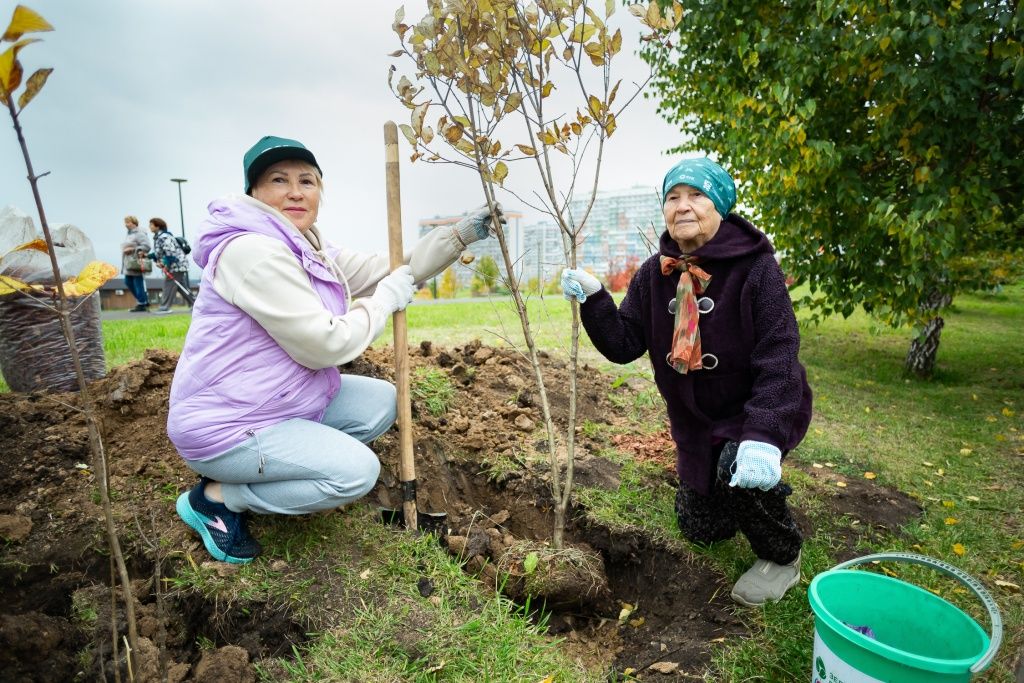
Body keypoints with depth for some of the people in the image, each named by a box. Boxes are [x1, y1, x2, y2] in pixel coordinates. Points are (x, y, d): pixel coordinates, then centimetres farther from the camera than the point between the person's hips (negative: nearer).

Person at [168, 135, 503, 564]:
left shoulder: (312, 251, 6)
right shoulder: (253, 252, -24)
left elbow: (390, 272, 5)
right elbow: (326, 345, -26)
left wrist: (462, 234, -2)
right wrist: (386, 299, -14)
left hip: (289, 401, 9)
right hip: (225, 425, -9)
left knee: (381, 401, 6)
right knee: (357, 471, -18)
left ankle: (264, 468, 12)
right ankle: (215, 497, 0)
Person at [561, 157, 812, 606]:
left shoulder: (754, 267, -22)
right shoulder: (653, 275, -8)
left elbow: (778, 358, -28)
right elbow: (623, 345, -9)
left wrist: (764, 437, -40)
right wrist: (594, 301, -26)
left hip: (760, 409, -4)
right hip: (696, 418, 5)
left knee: (738, 466, -34)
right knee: (701, 528, 12)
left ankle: (783, 557, -2)